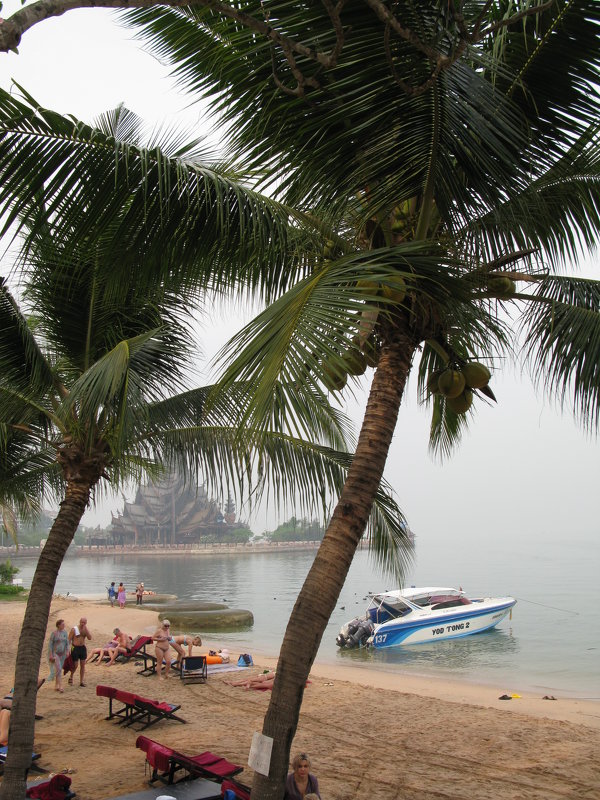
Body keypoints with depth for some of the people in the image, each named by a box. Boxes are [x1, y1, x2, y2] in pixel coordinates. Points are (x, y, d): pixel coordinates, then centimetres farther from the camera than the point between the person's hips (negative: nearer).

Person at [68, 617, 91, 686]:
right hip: (75, 648, -4)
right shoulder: (74, 629, -8)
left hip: (83, 648, 4)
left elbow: (90, 638, -8)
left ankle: (81, 681, 11)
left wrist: (86, 629, -14)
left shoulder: (85, 629, 5)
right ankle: (71, 677, 26)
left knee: (83, 665, 4)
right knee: (75, 665, -1)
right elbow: (69, 639, -8)